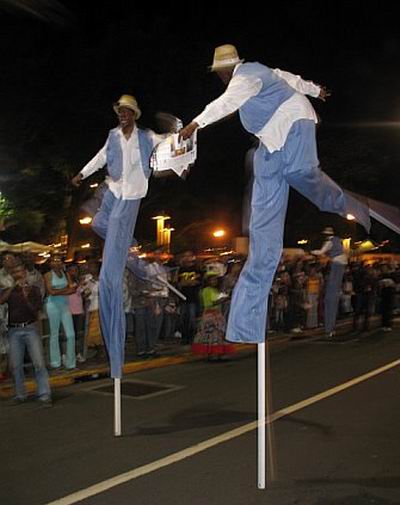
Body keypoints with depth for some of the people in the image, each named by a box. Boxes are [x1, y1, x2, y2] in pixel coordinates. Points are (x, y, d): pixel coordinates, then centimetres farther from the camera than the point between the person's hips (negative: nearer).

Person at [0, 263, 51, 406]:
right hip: (14, 331, 2)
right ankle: (20, 395, 16)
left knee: (39, 362, -10)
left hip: (30, 328, -2)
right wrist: (13, 287, -13)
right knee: (16, 365, 4)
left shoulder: (34, 290, 7)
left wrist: (26, 297, -15)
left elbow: (35, 310, -1)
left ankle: (44, 395, -9)